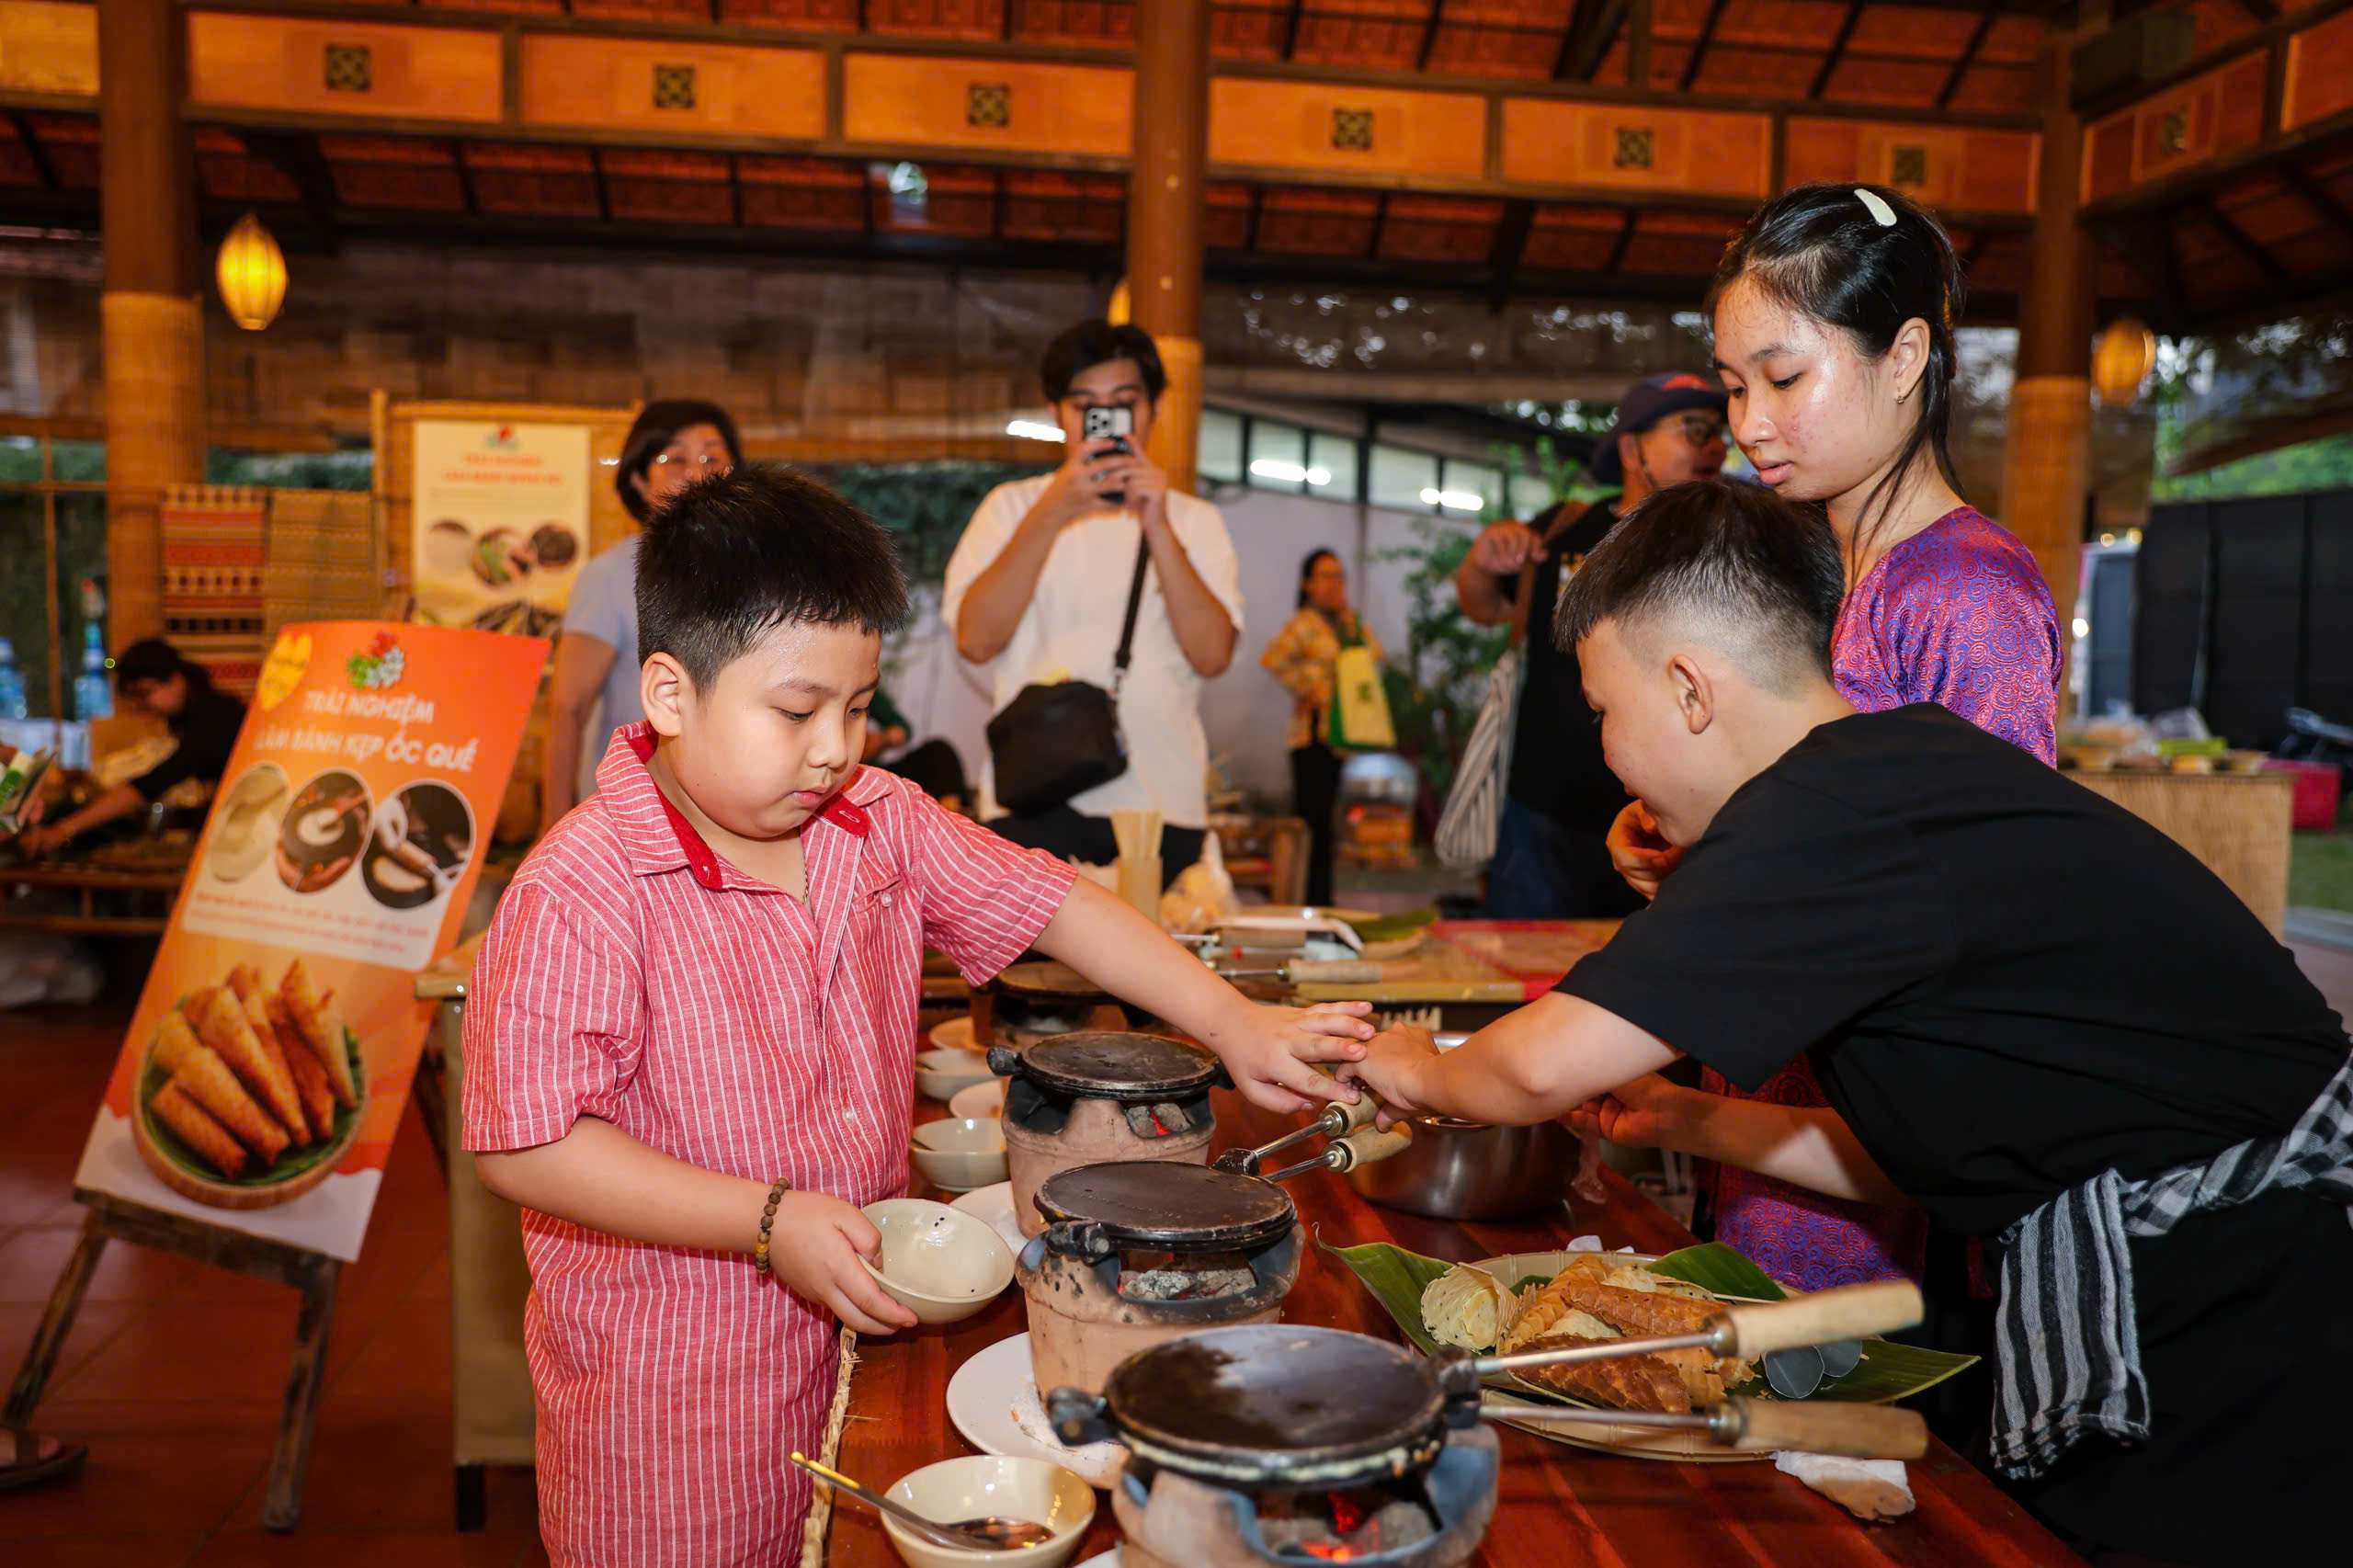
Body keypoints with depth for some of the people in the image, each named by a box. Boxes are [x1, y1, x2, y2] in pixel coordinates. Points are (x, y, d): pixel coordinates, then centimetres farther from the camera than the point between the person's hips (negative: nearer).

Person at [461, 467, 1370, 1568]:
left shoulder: (879, 824, -1)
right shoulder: (584, 892, -21)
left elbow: (1043, 900, 2)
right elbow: (524, 1146, -22)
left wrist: (1233, 1025, -6)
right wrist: (768, 1221, -24)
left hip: (862, 1321, 6)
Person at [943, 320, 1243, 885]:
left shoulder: (1194, 519, 12)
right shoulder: (1012, 506, 10)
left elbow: (1212, 654, -3)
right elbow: (976, 640, -5)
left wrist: (1156, 525, -10)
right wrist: (1051, 516, -11)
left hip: (1163, 805, 1)